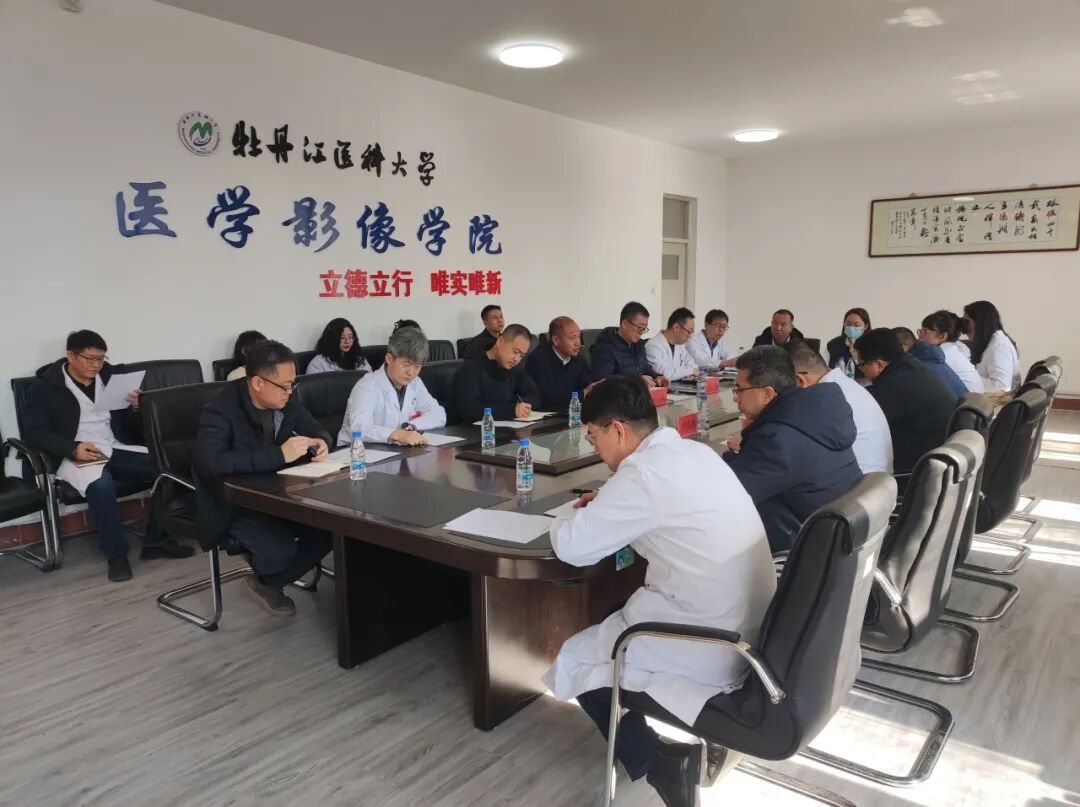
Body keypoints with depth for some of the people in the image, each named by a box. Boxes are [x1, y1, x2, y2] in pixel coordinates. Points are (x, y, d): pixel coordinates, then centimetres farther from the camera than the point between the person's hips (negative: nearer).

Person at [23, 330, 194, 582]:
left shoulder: (112, 375, 12)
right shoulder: (45, 386, 1)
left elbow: (132, 425, 16)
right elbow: (33, 431, -7)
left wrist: (135, 406, -9)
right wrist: (73, 448, -22)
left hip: (117, 450, 4)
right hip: (76, 456, -4)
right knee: (101, 483, -39)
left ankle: (156, 541, -9)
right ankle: (116, 554, -21)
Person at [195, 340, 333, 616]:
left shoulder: (287, 400, -3)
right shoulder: (220, 410, -23)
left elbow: (317, 430, 11)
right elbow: (211, 462, -38)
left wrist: (320, 442, -16)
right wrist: (278, 454, -41)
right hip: (234, 503, -6)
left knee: (329, 527, -15)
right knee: (280, 549, -30)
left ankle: (270, 583, 8)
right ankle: (263, 576, 10)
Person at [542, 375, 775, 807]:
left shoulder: (644, 471, -20)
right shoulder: (696, 451, 5)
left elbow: (570, 546, -14)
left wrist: (567, 520, 7)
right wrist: (609, 504, 14)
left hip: (712, 647, -8)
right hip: (750, 626, 8)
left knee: (576, 658, 11)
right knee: (611, 626, 26)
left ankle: (659, 763, 14)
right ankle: (676, 745, 21)